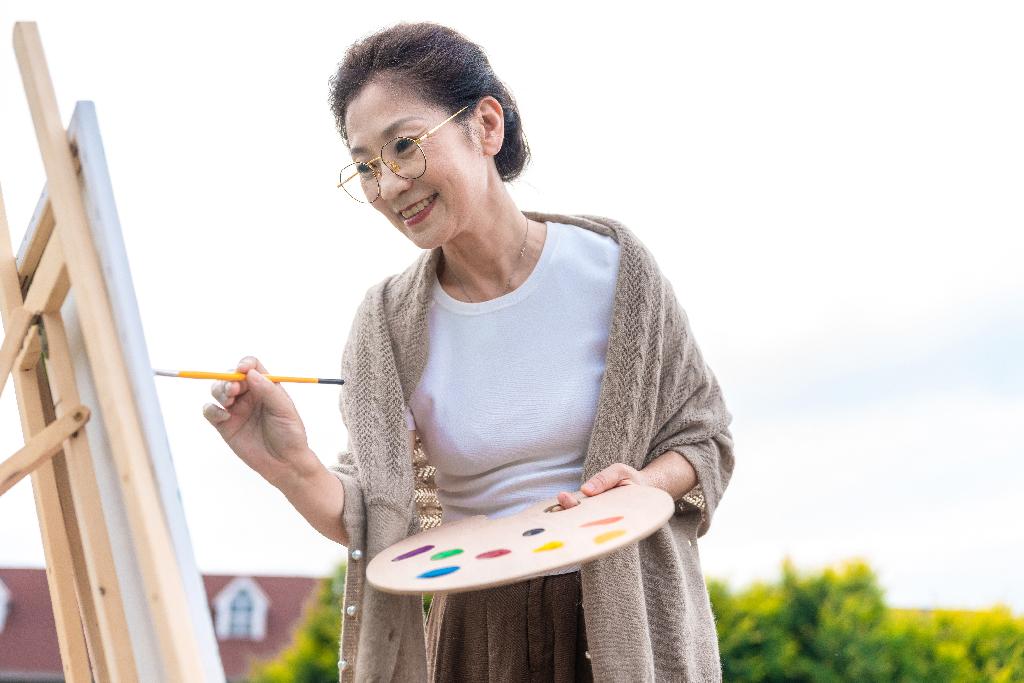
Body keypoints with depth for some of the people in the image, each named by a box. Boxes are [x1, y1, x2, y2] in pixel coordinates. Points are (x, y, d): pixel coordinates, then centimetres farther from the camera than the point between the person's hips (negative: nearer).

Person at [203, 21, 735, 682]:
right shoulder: (389, 323, -6)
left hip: (631, 611, -1)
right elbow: (380, 525, -8)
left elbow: (702, 434, 0)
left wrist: (644, 486, -19)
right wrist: (292, 468, -25)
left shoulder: (609, 263, -10)